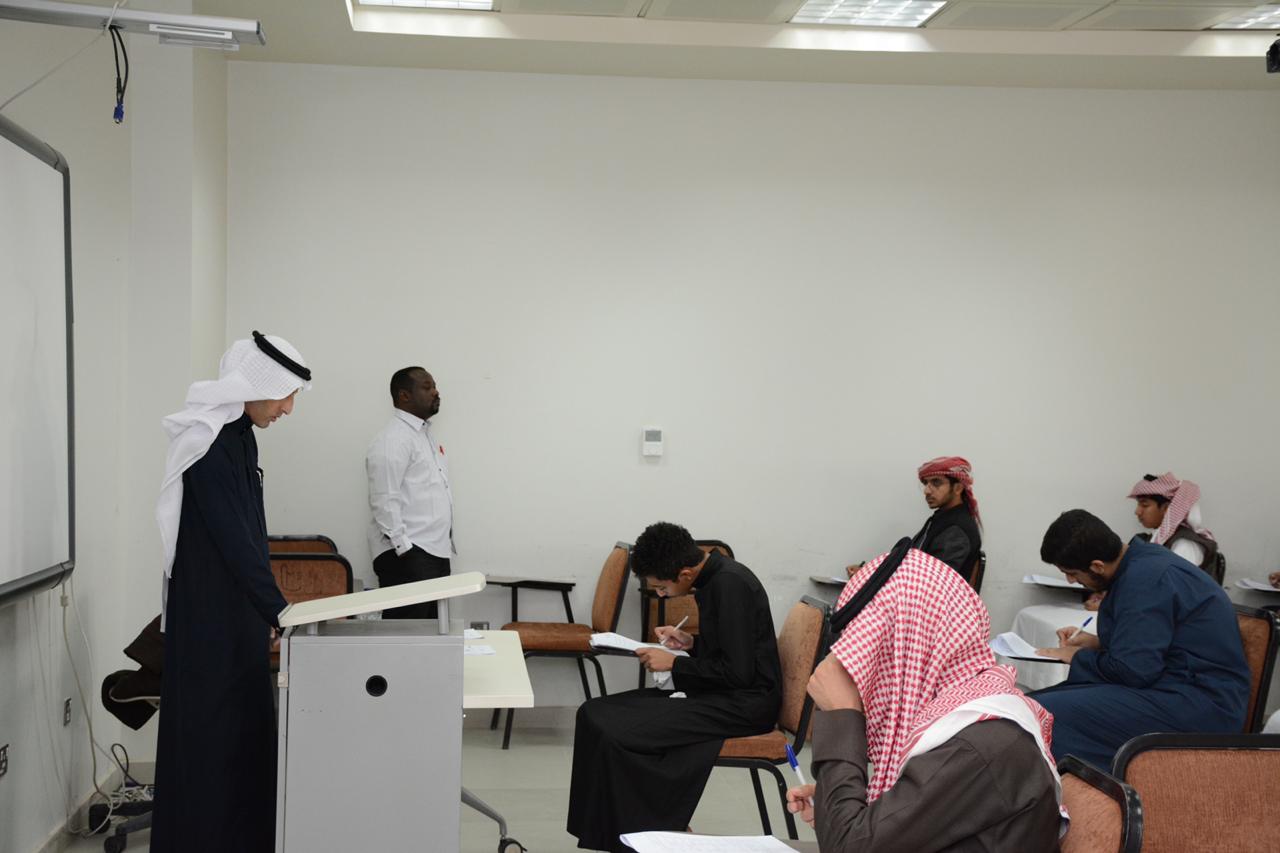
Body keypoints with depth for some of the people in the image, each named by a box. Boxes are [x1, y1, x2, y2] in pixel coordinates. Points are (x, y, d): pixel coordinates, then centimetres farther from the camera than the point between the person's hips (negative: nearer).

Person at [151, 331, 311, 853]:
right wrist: (279, 610, -21)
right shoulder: (209, 442, -19)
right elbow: (233, 538, -23)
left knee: (246, 727, 14)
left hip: (239, 608, 10)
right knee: (210, 730, -2)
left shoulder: (240, 435, 10)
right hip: (208, 613, -10)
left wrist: (270, 609, 17)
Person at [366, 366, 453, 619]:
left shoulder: (426, 436, 20)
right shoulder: (392, 440, -11)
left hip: (436, 552, 9)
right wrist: (404, 549, -21)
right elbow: (384, 502, -18)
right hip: (407, 556, -9)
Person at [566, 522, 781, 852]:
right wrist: (690, 643, 3)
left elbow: (738, 672, -23)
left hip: (744, 703, -10)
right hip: (719, 692, 10)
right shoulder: (714, 578, 8)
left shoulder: (731, 585, -20)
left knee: (616, 733, -22)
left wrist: (674, 664, -13)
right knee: (595, 713, -1)